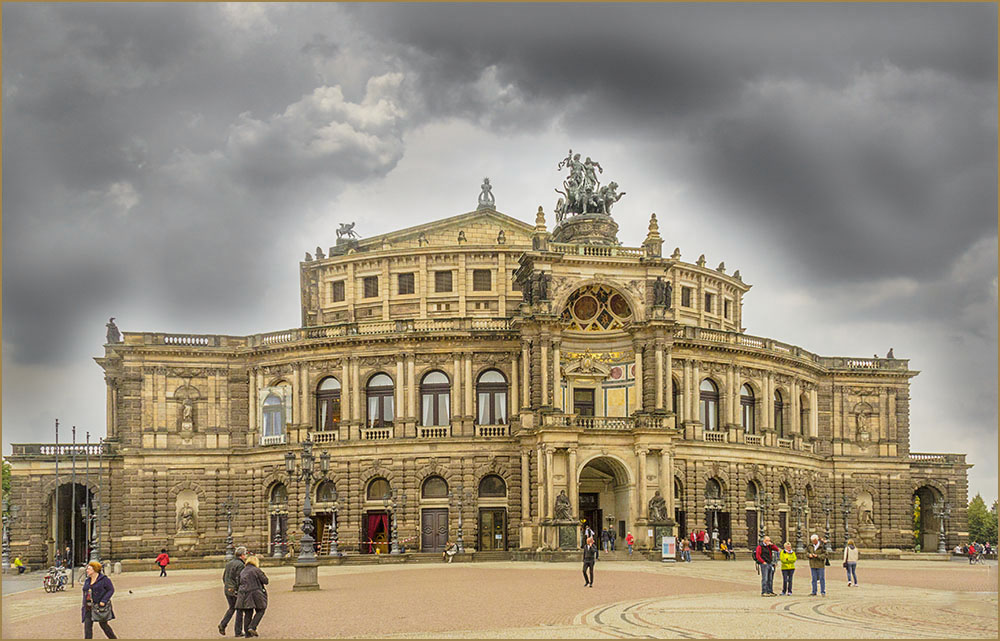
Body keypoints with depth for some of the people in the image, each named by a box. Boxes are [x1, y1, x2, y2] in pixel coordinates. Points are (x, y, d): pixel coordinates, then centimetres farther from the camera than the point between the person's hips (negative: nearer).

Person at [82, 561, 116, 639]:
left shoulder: (104, 579, -8)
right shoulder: (87, 581, 11)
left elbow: (111, 590, -10)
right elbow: (85, 594, 17)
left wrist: (104, 601, -20)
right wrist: (84, 607, 12)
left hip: (100, 606, -6)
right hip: (89, 608, 6)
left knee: (103, 624, 0)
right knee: (87, 625, -5)